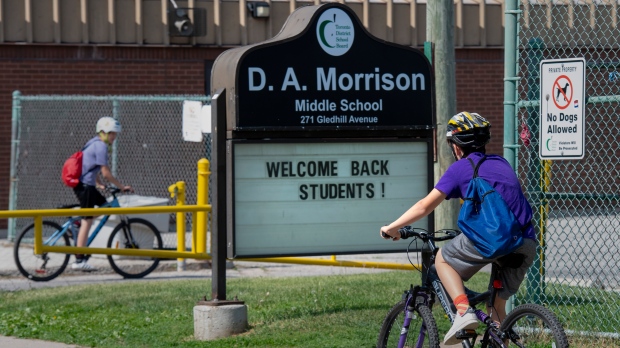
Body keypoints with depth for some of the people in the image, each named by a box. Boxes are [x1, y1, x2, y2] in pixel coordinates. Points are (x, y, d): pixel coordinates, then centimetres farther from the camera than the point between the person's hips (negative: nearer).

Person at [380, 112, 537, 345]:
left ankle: (464, 312, -3)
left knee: (443, 259, 18)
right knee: (497, 303, 20)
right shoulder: (501, 163, 27)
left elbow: (425, 206, 11)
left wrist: (392, 228, 21)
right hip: (527, 244, 6)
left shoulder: (460, 168, 10)